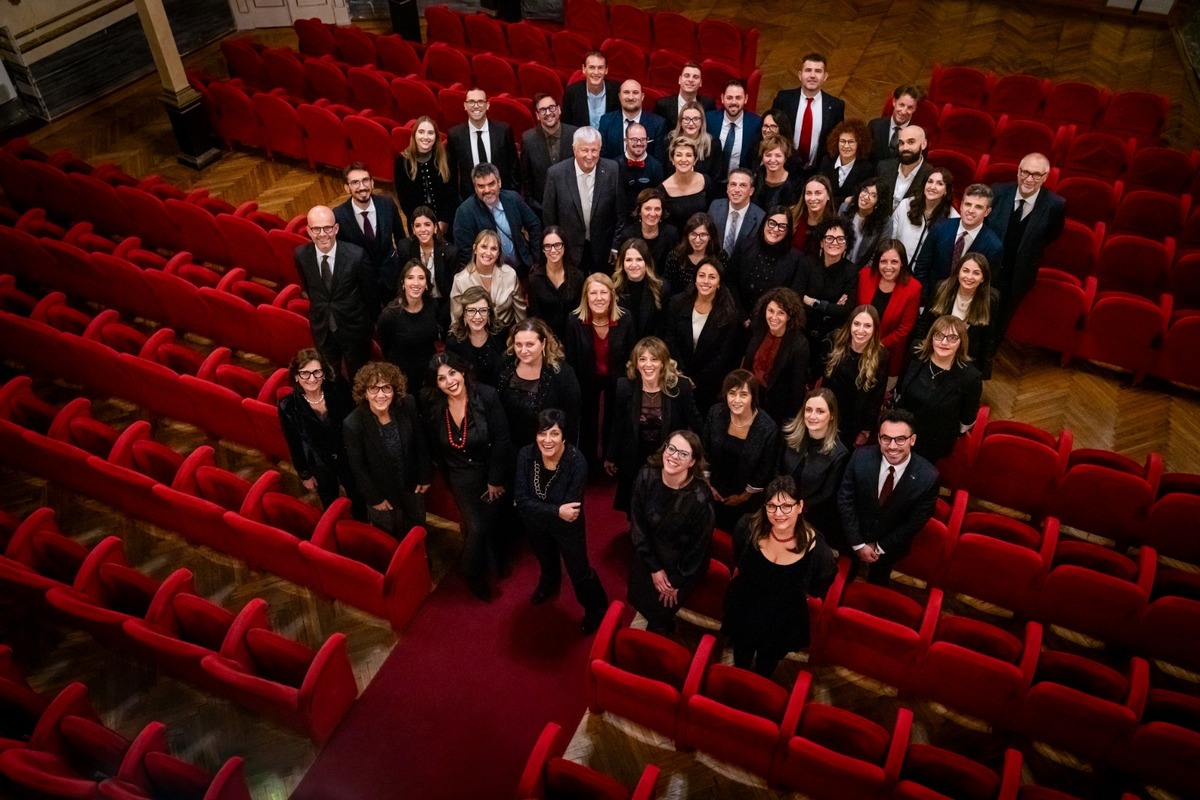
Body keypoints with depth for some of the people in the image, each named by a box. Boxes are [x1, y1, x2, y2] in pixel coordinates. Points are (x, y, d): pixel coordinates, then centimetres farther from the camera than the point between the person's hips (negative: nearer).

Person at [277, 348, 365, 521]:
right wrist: (304, 474, -1)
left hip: (348, 457, 1)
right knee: (330, 505, 23)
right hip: (319, 465, -1)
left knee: (358, 499, 24)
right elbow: (294, 444, -10)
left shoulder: (339, 389, -23)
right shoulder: (288, 406, -24)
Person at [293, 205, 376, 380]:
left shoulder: (356, 255, -23)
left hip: (354, 328, -2)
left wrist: (371, 321, 4)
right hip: (322, 329, 2)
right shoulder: (301, 255, -14)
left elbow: (370, 291, -8)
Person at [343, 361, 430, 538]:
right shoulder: (353, 424, -31)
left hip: (412, 484, 3)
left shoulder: (407, 405, -22)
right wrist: (375, 498, -11)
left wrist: (424, 476, 1)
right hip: (382, 492, -3)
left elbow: (420, 442, -6)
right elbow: (358, 468, -18)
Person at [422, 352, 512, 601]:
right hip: (461, 478, 1)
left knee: (489, 520, 15)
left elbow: (501, 440, -19)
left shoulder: (487, 396, -24)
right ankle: (473, 574, 32)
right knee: (476, 528, 4)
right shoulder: (432, 406, -16)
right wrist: (448, 480, 6)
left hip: (489, 471, -1)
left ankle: (497, 558, 47)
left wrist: (496, 479, -14)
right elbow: (436, 448, -1)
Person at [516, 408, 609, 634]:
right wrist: (556, 511, -39)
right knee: (546, 561, 34)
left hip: (567, 527, -4)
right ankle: (549, 584, 69)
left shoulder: (577, 461, -36)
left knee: (579, 571, 17)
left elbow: (570, 508, -31)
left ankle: (597, 609, 47)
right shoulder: (526, 455, -27)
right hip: (536, 524, 4)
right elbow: (522, 501, -29)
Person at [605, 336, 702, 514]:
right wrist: (610, 457, 8)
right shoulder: (625, 386, -12)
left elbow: (695, 423, -7)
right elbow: (618, 425, 0)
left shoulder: (680, 386, -16)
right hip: (634, 463, 1)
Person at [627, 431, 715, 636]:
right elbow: (637, 521, -10)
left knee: (660, 609, 6)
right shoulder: (647, 476, -22)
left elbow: (698, 546, -18)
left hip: (683, 563, -3)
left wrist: (676, 582, -7)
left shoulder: (700, 497, -31)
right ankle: (663, 624, 50)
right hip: (648, 553, 4)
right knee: (638, 599, 16)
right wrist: (654, 567, -8)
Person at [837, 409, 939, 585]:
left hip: (892, 543, 0)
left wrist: (880, 547, -11)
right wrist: (858, 544, -16)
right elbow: (845, 500, -17)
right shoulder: (861, 458, -27)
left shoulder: (927, 477, -29)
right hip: (855, 535, 0)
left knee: (877, 584, 28)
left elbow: (916, 521, -16)